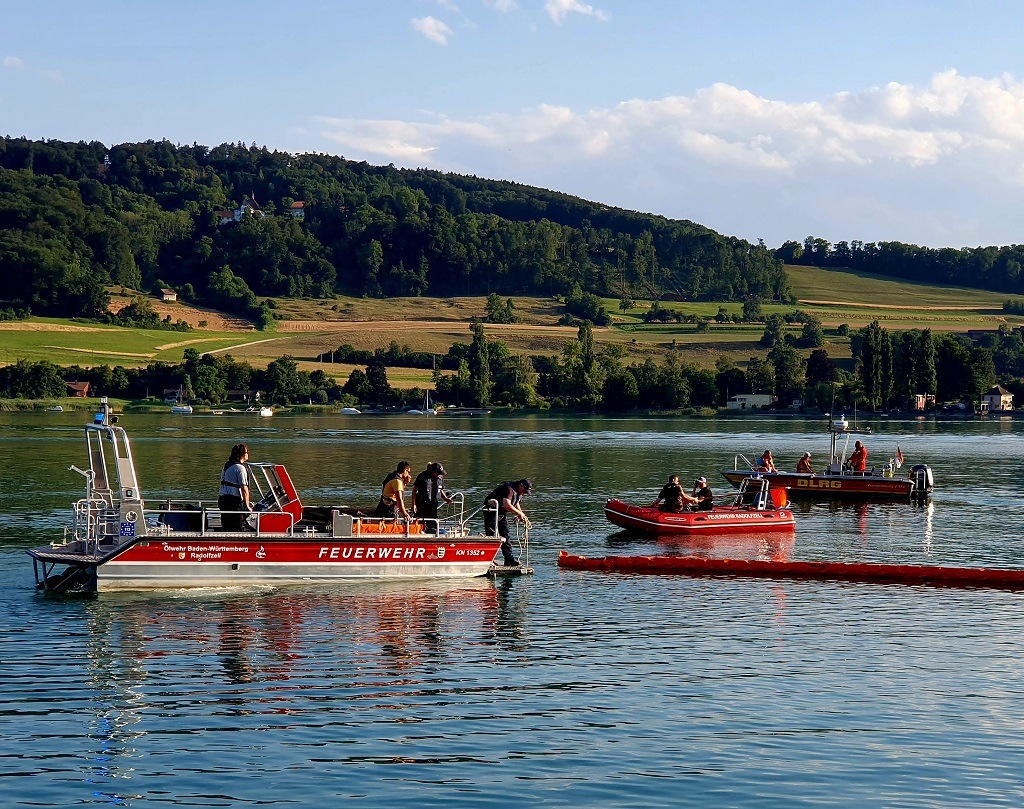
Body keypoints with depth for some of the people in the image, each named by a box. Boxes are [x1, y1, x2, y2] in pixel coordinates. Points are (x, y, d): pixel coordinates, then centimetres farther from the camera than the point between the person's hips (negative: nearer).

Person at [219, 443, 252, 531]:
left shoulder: (226, 466, 17)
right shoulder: (240, 468, -11)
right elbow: (244, 489, -15)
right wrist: (247, 506, -8)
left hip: (222, 500, 9)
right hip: (234, 502, -9)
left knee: (226, 528, 13)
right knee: (236, 530, -6)